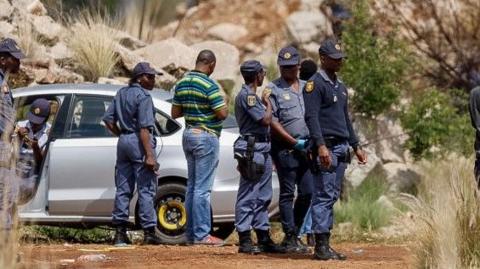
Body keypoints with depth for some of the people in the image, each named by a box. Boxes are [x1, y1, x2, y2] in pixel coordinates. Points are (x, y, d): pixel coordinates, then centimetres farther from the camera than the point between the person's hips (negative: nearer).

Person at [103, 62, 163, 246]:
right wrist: (149, 155, -20)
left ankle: (120, 232, 9)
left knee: (123, 189, 10)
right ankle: (149, 233, -5)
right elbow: (144, 128, -19)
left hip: (123, 141, 8)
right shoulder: (143, 96, -12)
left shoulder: (121, 93, 12)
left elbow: (108, 120, 13)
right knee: (146, 189, -4)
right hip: (139, 143, -8)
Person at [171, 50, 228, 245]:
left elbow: (175, 113, 13)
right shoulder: (209, 85, -16)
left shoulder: (182, 84, 8)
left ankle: (191, 233, 15)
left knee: (192, 185, 13)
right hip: (206, 136, -8)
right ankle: (201, 234, -7)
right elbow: (222, 113, -18)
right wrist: (225, 104, 2)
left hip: (188, 135, 8)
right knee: (203, 188, -7)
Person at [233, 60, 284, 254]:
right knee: (248, 196, -8)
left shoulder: (252, 95, 19)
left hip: (262, 149, 11)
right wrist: (267, 102, -4)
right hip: (252, 149, -11)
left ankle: (264, 238, 19)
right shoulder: (247, 95, -13)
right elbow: (265, 120, -18)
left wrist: (265, 102, 10)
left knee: (263, 196, 13)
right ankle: (244, 240, -7)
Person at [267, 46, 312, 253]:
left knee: (307, 193, 5)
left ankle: (293, 233, 17)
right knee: (287, 193, -3)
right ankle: (290, 238, 0)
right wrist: (294, 142, -12)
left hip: (306, 148, 5)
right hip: (285, 148, -5)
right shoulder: (273, 89, -1)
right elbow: (272, 122, -8)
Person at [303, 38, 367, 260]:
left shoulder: (340, 86, 20)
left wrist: (356, 146, 23)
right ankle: (321, 247, -11)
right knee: (324, 196, -10)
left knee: (332, 196, 8)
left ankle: (325, 244, 10)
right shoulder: (315, 84, -8)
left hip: (341, 147, 9)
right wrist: (321, 146, -26)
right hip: (326, 147, -9)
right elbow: (311, 117, -16)